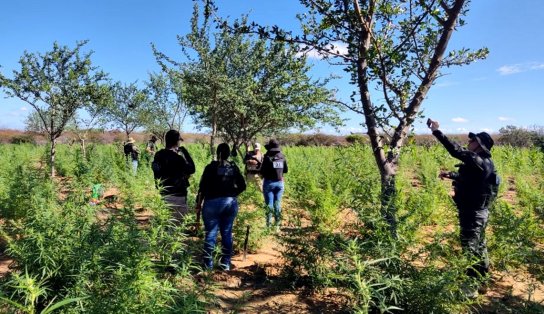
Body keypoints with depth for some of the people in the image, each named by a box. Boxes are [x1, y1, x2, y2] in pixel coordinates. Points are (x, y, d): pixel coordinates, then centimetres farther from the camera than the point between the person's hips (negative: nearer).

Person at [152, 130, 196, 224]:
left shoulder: (158, 155, 2)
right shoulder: (177, 157, -21)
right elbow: (192, 169, -10)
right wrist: (184, 152, -7)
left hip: (163, 194, 8)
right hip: (177, 195, -8)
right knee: (177, 223, 2)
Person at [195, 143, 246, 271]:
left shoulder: (211, 167, -6)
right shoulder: (234, 168, 3)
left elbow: (202, 187, -6)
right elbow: (242, 186, 4)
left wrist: (198, 203, 2)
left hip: (212, 203, -3)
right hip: (230, 203, 3)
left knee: (211, 233, 4)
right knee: (227, 233, 10)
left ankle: (208, 263, 10)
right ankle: (226, 263, 17)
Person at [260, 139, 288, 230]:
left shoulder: (267, 157, -14)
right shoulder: (282, 157, 0)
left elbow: (262, 171, -11)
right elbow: (285, 170, 9)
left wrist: (265, 174, 10)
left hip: (269, 182, -4)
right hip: (280, 182, 4)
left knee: (269, 204, 3)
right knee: (278, 204, 12)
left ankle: (268, 225, 6)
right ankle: (277, 224, 18)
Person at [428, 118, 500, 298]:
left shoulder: (479, 162, -24)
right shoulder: (480, 162, 8)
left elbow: (456, 151, -34)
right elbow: (468, 178, 25)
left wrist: (436, 131, -33)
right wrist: (451, 175, 13)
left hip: (473, 213, -11)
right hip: (476, 211, 11)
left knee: (470, 247, -2)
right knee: (478, 245, 24)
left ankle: (471, 287, 7)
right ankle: (482, 276, 42)